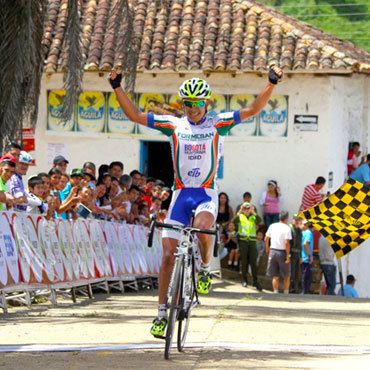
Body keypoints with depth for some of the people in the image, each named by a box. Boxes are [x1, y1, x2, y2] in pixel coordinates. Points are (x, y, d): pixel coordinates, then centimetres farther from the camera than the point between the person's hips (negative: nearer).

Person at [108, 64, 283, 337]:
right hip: (181, 193, 2)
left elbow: (254, 109, -6)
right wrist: (117, 88, -8)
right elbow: (135, 115, 3)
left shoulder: (218, 124, 1)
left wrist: (272, 83, -18)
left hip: (207, 194, -2)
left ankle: (205, 270, -6)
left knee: (202, 226, -35)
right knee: (168, 255, -3)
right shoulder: (173, 125, 4)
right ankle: (162, 312, 6)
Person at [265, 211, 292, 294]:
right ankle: (286, 293, 11)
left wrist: (267, 249, 22)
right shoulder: (287, 228, -11)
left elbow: (266, 239, 7)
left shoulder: (272, 226, 4)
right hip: (282, 252, -4)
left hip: (273, 251, 4)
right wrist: (288, 255, -14)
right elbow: (287, 242, -19)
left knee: (275, 276, 9)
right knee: (287, 275, 11)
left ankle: (276, 292, 3)